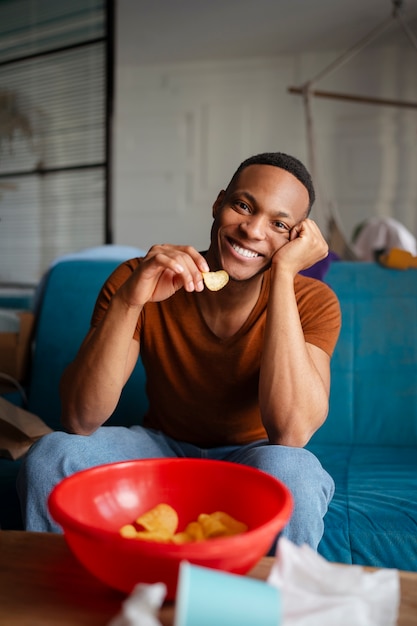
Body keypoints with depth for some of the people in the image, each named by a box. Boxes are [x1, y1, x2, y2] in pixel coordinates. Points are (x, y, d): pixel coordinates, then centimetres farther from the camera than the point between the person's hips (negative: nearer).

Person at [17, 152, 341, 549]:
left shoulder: (312, 302, -17)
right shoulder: (138, 279, -15)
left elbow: (291, 432, -33)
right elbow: (79, 422, -22)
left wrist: (283, 273, -31)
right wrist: (127, 300, -36)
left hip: (252, 457, -1)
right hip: (163, 447, 2)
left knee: (289, 472, -35)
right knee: (51, 456, -24)